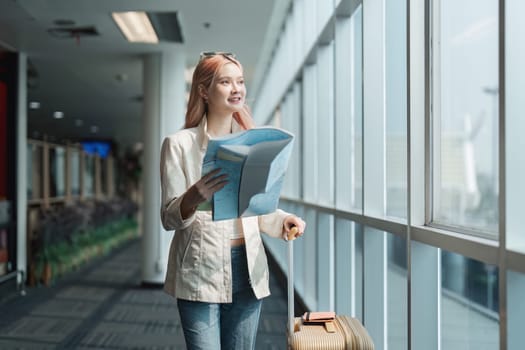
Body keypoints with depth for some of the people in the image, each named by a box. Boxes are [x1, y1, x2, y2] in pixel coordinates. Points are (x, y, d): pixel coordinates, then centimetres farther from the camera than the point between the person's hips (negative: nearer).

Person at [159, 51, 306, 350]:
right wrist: (193, 198, -29)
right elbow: (169, 217, -7)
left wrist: (284, 221, -6)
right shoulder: (180, 143, -4)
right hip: (201, 271, -4)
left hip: (248, 269, 4)